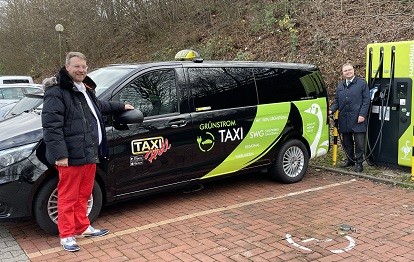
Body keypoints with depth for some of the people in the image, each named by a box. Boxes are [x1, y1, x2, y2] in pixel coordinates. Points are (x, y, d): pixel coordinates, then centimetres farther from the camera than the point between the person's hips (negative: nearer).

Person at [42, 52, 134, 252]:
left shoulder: (86, 89, 17)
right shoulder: (56, 92, -14)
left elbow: (99, 106, 38)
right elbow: (51, 125, -20)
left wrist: (120, 106, 45)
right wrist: (60, 154, -24)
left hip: (90, 153, 9)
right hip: (71, 156, -9)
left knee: (83, 194, 20)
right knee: (68, 197, 2)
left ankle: (83, 227, 34)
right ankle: (66, 235, 14)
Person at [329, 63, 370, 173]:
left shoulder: (362, 83, 1)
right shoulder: (340, 85, 16)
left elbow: (366, 100, -4)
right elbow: (337, 101, 19)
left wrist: (362, 114, -13)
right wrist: (331, 110, 1)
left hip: (358, 119, -5)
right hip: (344, 119, 5)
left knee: (359, 142, 0)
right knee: (346, 142, 13)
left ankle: (359, 162, 10)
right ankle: (350, 159, 29)